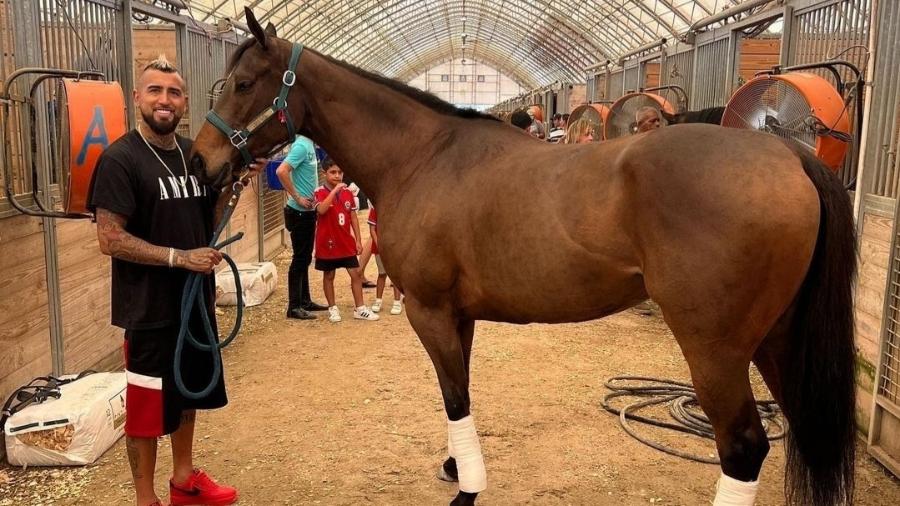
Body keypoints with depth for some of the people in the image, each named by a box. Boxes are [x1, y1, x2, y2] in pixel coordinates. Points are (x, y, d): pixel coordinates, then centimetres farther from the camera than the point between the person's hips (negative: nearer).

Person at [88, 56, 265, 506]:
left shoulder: (195, 153, 5)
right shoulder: (120, 158, -15)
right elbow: (110, 239, -19)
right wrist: (179, 257, -24)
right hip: (149, 309, -7)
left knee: (189, 393, 20)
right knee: (147, 406, 5)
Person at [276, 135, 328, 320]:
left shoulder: (309, 144, 10)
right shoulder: (301, 146, -18)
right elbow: (281, 171, -30)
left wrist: (311, 196, 9)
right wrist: (297, 198, -22)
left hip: (308, 211, 9)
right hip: (300, 212, -9)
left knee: (305, 258, 16)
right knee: (299, 259, -3)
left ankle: (305, 301, 26)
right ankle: (294, 307, 5)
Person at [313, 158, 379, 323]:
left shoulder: (348, 193, 4)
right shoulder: (320, 192, -10)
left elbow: (353, 217, 8)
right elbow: (321, 209, -30)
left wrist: (358, 240, 6)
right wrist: (335, 190, -32)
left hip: (346, 242, 4)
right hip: (328, 242, -4)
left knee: (356, 273, 4)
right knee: (329, 276, 9)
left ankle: (359, 309, 12)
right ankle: (333, 308, 21)